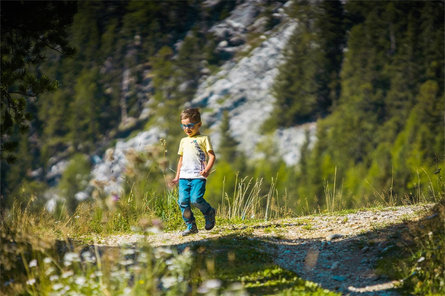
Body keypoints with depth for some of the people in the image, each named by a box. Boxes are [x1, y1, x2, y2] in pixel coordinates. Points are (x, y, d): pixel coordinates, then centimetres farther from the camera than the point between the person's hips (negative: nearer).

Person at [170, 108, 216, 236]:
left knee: (196, 199, -18)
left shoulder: (203, 139, 5)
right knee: (183, 201, -5)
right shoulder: (183, 141, 22)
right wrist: (177, 176, 26)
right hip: (184, 176, 6)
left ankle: (209, 212, 12)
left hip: (198, 176, -5)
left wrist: (207, 169, -18)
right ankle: (191, 226, 5)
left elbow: (212, 156, -2)